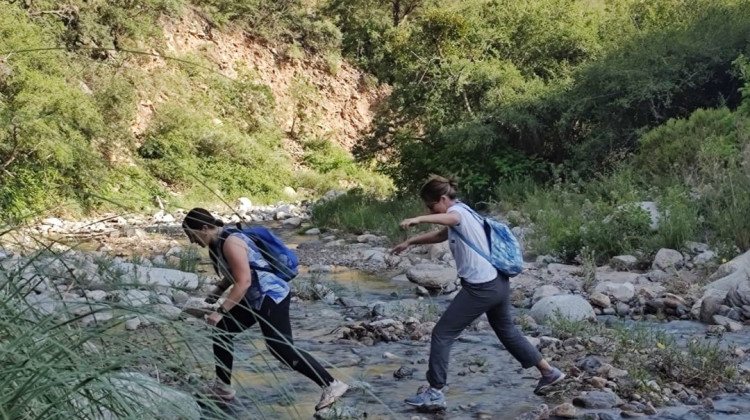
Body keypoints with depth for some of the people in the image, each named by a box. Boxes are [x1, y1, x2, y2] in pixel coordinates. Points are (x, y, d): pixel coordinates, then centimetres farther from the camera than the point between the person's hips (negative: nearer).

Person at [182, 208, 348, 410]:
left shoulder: (230, 242, -21)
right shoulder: (217, 243, 9)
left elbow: (244, 282, -25)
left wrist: (220, 311, -23)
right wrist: (216, 293, 15)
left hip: (271, 297, -11)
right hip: (255, 298, 11)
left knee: (282, 349, -11)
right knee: (222, 332, 14)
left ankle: (332, 385, -7)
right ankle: (223, 387, 26)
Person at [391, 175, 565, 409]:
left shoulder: (458, 211, -14)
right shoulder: (461, 213, 16)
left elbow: (450, 219, -41)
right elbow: (440, 235, 34)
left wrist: (418, 220, -57)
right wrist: (410, 242, 30)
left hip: (481, 288, -10)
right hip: (498, 283, 10)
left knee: (442, 334, -2)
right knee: (507, 331, 28)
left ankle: (435, 392, 1)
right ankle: (549, 372, 38)